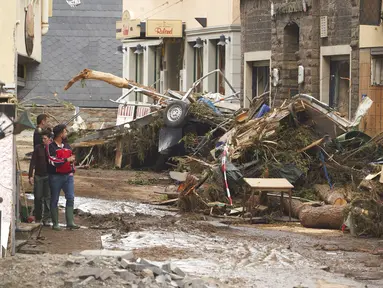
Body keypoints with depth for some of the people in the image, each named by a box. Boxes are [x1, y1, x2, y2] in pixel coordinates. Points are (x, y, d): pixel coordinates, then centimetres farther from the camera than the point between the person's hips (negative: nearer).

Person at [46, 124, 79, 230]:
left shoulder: (67, 145, 14)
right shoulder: (51, 147, -8)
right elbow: (53, 161, -20)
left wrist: (72, 171, 19)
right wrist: (67, 160, -16)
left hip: (68, 175, 6)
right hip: (56, 177, -6)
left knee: (70, 198, -2)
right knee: (54, 200, 3)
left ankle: (70, 222, 0)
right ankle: (55, 223, 9)